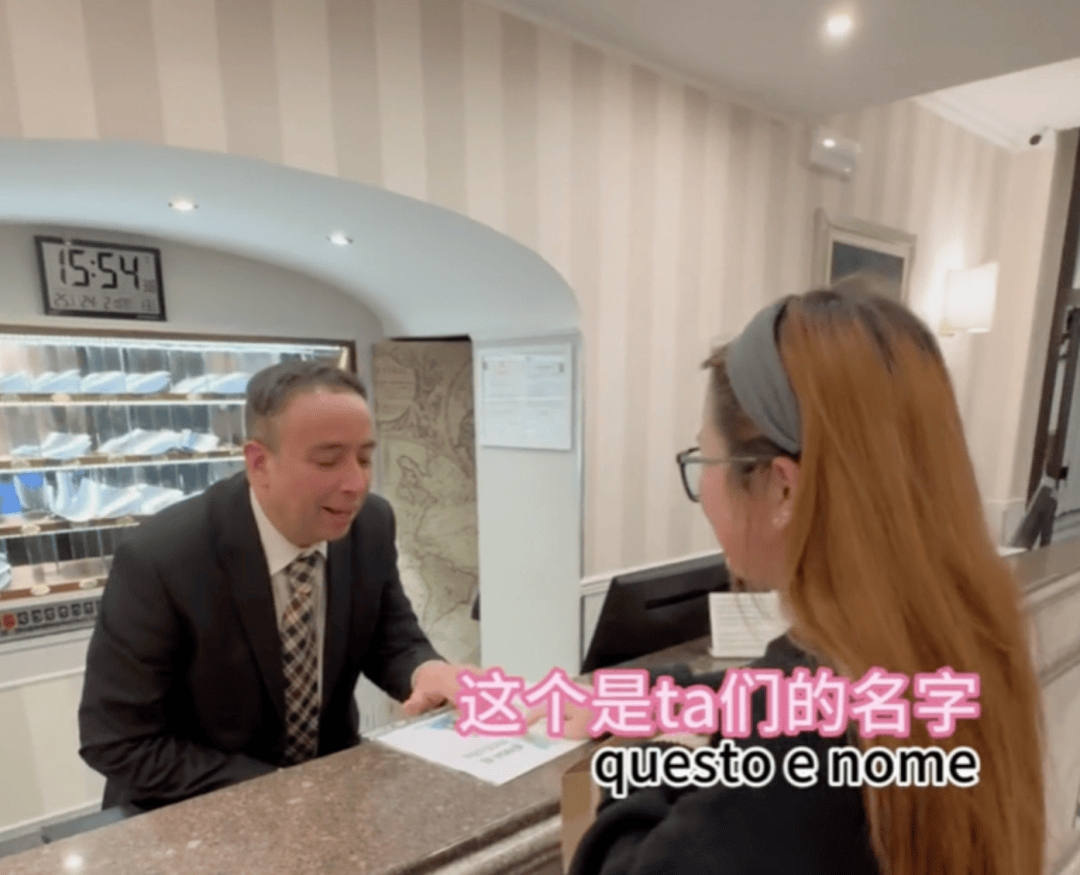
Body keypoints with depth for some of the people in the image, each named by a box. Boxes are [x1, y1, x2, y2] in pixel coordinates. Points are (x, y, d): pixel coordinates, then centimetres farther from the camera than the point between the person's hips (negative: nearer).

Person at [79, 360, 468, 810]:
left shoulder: (371, 525, -12)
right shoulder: (158, 560, -22)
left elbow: (390, 639, 0)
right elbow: (120, 743, -15)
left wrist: (424, 669, -22)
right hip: (200, 809, -3)